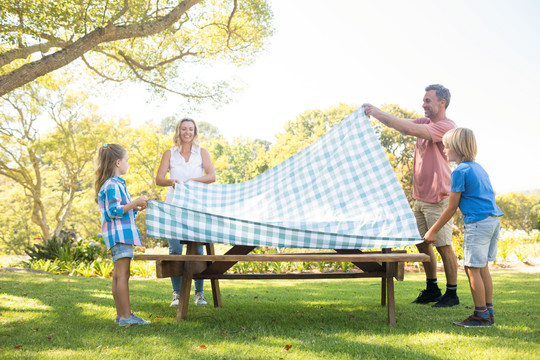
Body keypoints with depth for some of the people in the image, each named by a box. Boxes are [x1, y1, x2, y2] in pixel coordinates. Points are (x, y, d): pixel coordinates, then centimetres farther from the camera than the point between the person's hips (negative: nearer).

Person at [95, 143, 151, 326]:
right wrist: (135, 203, -17)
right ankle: (126, 316, -10)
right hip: (119, 234, -11)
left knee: (118, 275, 11)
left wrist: (136, 207, 16)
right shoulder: (112, 185, -13)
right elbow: (114, 211, -20)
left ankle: (121, 314, 16)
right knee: (122, 274, -11)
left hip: (121, 234, 11)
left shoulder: (116, 184, 20)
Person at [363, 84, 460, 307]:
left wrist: (379, 113, -23)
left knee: (443, 245, -2)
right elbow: (402, 126, 5)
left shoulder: (446, 126, -14)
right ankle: (432, 290, 25)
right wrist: (376, 114, -10)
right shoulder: (424, 122, 14)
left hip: (438, 199, -8)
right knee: (422, 243, 12)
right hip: (420, 197, 9)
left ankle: (452, 294, 9)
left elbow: (411, 129, -25)